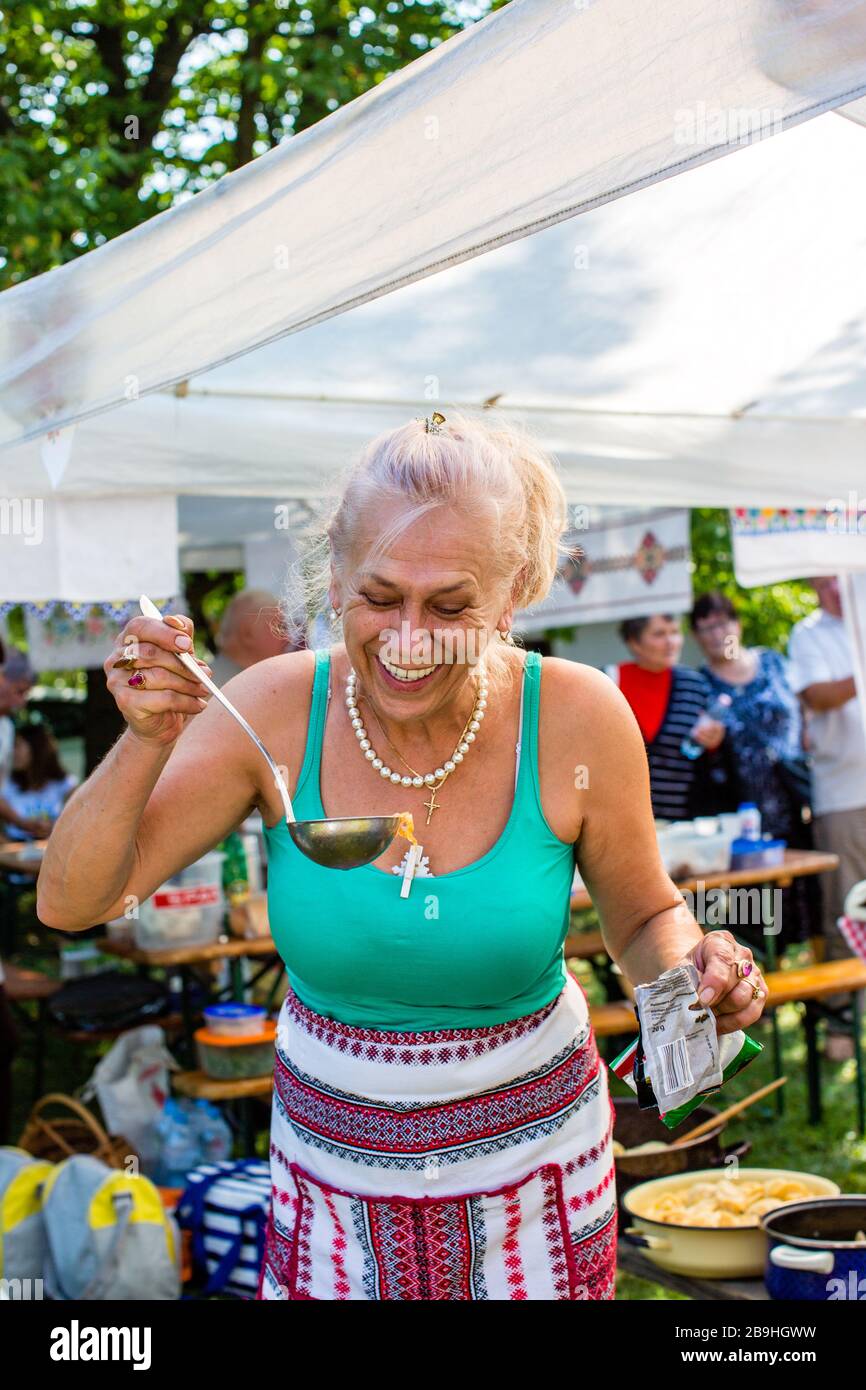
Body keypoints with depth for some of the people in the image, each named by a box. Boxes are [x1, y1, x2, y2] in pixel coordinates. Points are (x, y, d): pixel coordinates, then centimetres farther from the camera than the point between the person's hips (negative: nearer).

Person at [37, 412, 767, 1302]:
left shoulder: (577, 719, -19)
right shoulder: (274, 711, -18)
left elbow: (645, 920, -3)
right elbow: (70, 904, -16)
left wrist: (694, 964, -25)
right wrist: (146, 742, -31)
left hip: (534, 1153, 0)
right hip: (334, 1155, 1)